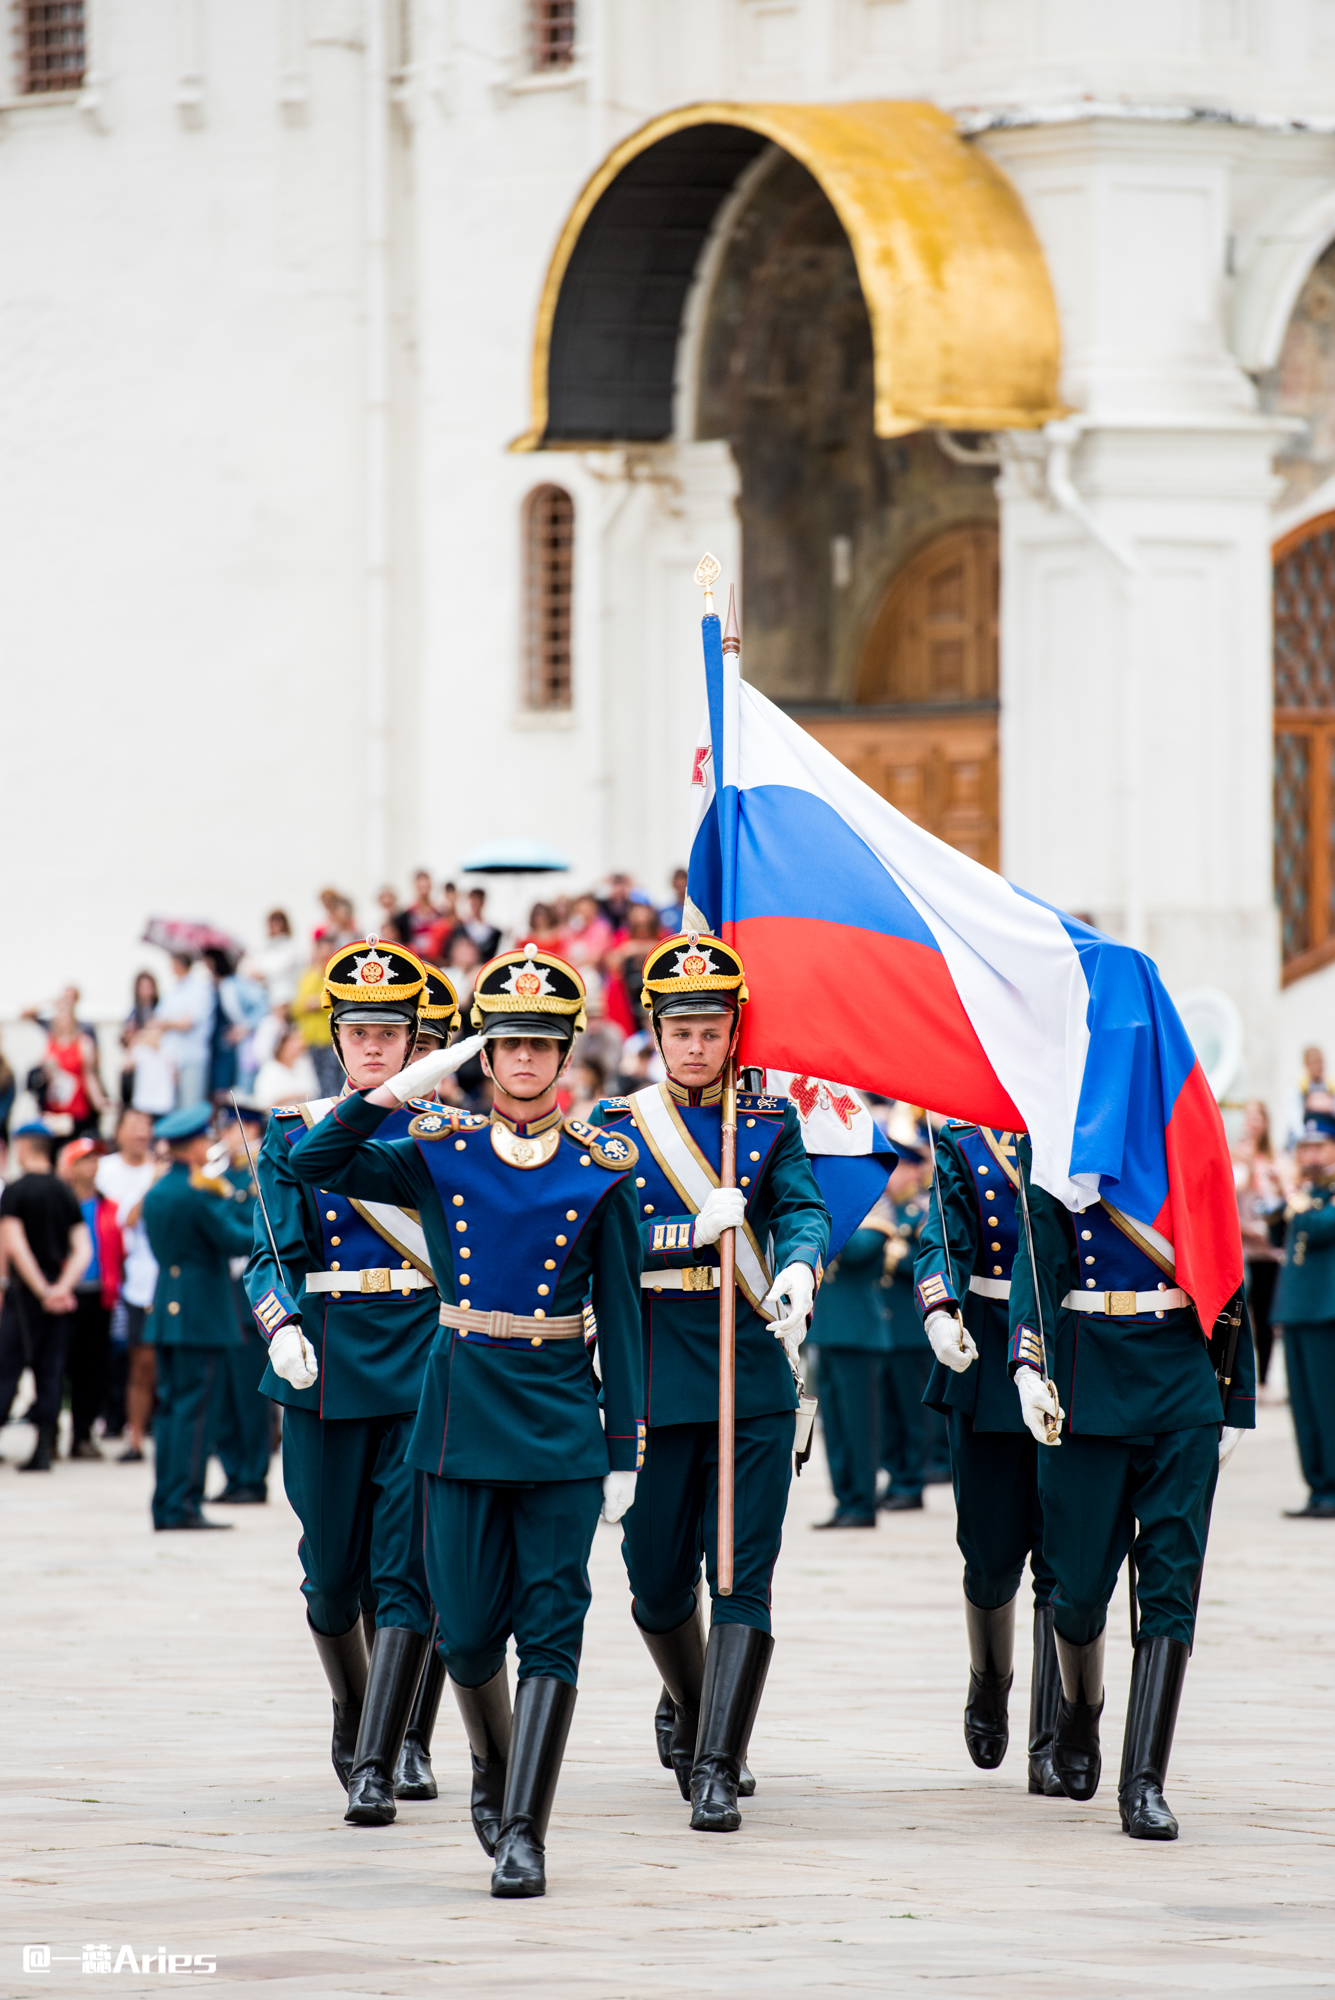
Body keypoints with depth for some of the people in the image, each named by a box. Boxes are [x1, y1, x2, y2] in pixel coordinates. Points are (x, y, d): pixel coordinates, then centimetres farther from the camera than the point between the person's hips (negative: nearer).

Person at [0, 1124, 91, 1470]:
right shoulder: (66, 1194, 9)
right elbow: (83, 1251, 2)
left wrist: (43, 1291, -14)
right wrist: (62, 1288, -8)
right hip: (60, 1297, 5)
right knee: (50, 1371, 6)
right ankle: (43, 1450, 3)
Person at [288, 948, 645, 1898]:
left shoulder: (600, 1168, 2)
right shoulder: (439, 1151, 4)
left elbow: (621, 1314, 3)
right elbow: (316, 1165, -7)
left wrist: (626, 1450, 0)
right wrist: (396, 1090, -19)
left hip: (563, 1426, -1)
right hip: (465, 1417, 1)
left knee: (551, 1629, -6)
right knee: (470, 1629, 5)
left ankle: (523, 1831, -6)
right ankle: (494, 1769, 33)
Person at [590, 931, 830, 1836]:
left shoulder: (772, 1121, 7)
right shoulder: (617, 1124, 4)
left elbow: (806, 1210, -7)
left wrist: (799, 1270, -30)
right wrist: (696, 1233, -19)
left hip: (754, 1380, -1)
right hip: (652, 1380, 1)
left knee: (742, 1578, -9)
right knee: (658, 1583, 8)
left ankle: (715, 1769, -11)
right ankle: (695, 1716, 36)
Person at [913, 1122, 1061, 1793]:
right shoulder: (964, 1145, 3)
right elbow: (942, 1244, -8)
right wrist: (940, 1316, -27)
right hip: (989, 1377, 0)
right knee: (994, 1555, 5)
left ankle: (1053, 1747, -5)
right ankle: (989, 1687, 36)